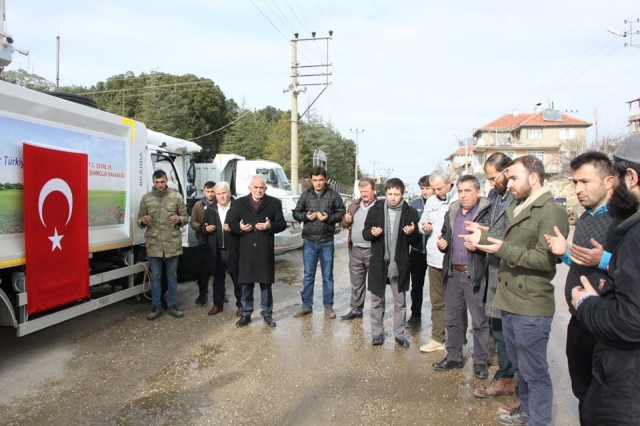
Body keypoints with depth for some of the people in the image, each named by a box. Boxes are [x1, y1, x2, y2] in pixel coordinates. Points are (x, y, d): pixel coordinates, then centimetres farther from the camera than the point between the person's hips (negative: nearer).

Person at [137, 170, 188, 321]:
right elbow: (139, 219, 8)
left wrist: (179, 220, -17)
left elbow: (185, 217, 6)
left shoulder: (177, 197, 1)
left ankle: (172, 307, 20)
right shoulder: (146, 198, 4)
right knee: (155, 277, 8)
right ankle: (156, 308, 19)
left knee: (172, 276, 10)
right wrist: (143, 221, -15)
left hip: (172, 243, 0)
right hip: (154, 243, 1)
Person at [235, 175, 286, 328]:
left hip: (265, 250, -1)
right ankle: (246, 314, 19)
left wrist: (270, 226, -16)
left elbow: (282, 224, 2)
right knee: (246, 284, 7)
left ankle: (267, 314, 17)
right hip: (246, 250, 1)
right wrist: (239, 227, -10)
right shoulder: (240, 203, 9)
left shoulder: (274, 203, 5)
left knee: (266, 283, 6)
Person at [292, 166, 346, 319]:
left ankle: (328, 306, 21)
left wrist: (329, 218, -18)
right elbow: (296, 213, 8)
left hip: (327, 242, -1)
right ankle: (306, 305, 20)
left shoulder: (334, 195, -3)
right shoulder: (305, 195, 3)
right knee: (308, 275, 9)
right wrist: (305, 216, -11)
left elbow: (341, 213, -2)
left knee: (327, 276, 9)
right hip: (309, 241, 2)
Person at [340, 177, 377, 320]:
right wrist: (346, 220, -3)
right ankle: (356, 309, 26)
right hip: (355, 250, 5)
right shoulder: (354, 204, 11)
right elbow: (345, 224, 19)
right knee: (356, 283, 14)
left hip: (373, 251, -5)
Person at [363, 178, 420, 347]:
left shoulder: (410, 212, -3)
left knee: (400, 302, 11)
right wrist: (372, 233, -17)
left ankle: (399, 334, 25)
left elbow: (416, 240, 3)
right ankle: (377, 333, 25)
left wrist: (411, 233, -19)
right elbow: (365, 233, 5)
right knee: (377, 301, 11)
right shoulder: (375, 209, -2)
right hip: (378, 262, 0)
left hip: (399, 263, 0)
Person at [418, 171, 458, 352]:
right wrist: (424, 226, -2)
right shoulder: (430, 201, 12)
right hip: (434, 259, 6)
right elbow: (422, 223, 21)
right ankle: (437, 338, 27)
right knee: (437, 302, 15)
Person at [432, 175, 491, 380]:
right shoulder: (451, 213, 11)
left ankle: (480, 361, 20)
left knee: (479, 321, 5)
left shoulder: (487, 213, -9)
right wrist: (442, 243, 2)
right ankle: (453, 357, 30)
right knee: (452, 318, 15)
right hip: (453, 273, 6)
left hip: (475, 275, -6)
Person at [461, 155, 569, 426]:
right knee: (519, 365, 22)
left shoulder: (552, 212, -14)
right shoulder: (516, 209, 14)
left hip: (531, 306, -9)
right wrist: (483, 238, 13)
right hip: (510, 301, 9)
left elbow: (546, 259, -23)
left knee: (534, 371, 3)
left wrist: (504, 249, -28)